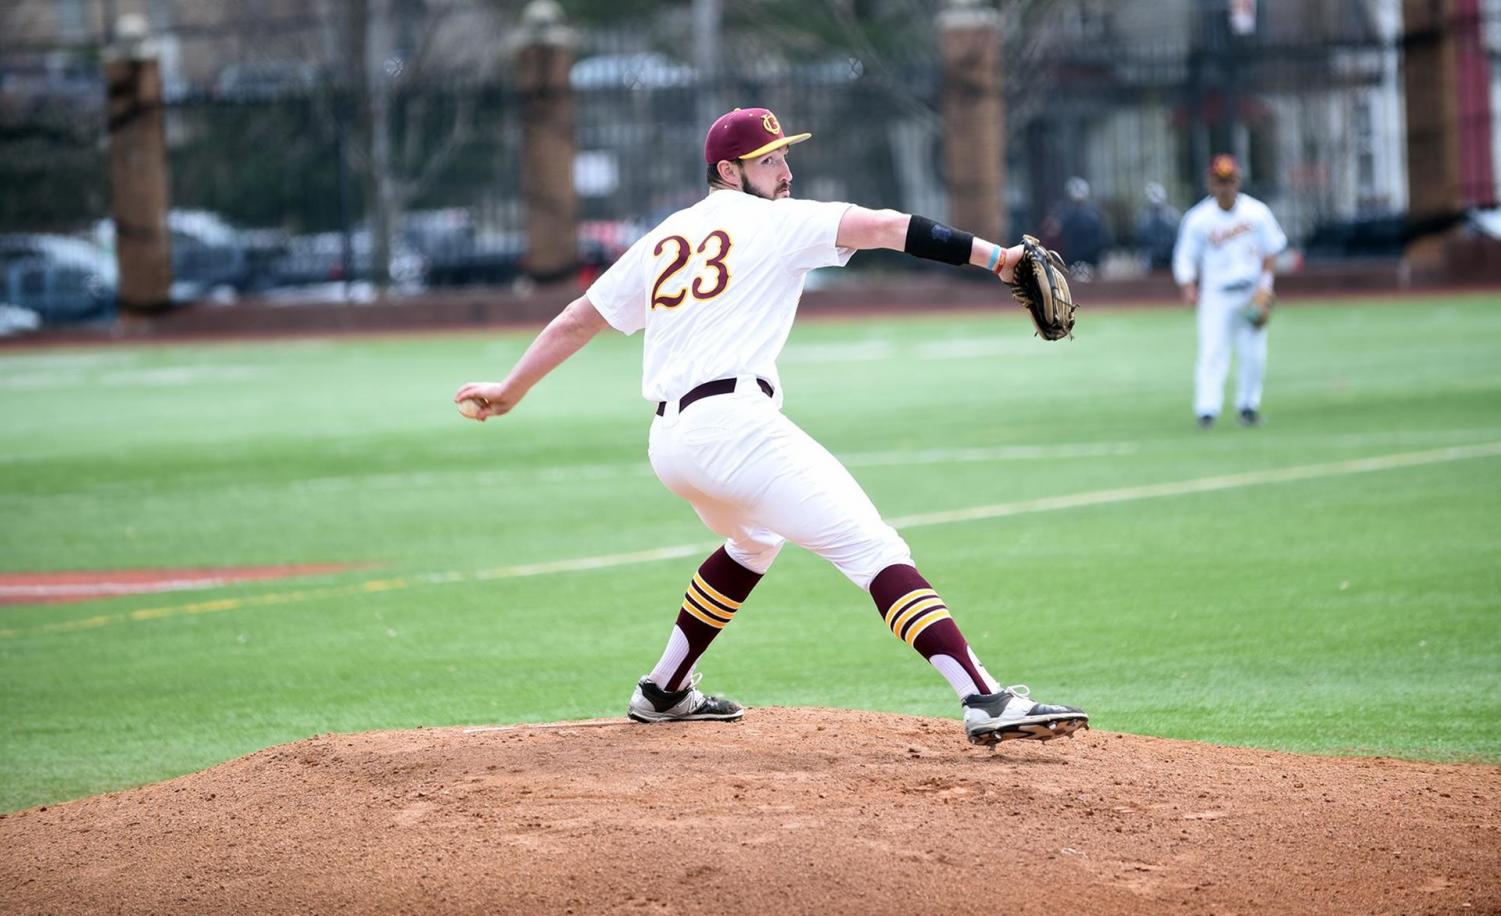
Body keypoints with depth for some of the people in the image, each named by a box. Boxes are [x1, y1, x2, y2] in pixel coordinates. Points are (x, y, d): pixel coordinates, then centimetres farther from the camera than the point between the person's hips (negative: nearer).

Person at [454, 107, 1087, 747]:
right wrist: (992, 256, -15)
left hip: (668, 443, 8)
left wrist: (510, 390, 40)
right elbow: (881, 228, -9)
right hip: (735, 425, -8)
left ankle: (664, 693, 41)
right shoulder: (775, 222, 3)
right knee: (874, 549, -15)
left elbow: (579, 318, 29)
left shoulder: (663, 239, 23)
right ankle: (986, 701, -31)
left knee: (754, 540, 36)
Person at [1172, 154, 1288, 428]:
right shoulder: (1198, 219, -5)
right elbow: (1185, 258, 0)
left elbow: (1271, 251, 8)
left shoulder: (1257, 213, 0)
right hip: (1216, 295, -2)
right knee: (1212, 351, -12)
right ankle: (1207, 409, -16)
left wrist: (1266, 284, -4)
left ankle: (1248, 405, 17)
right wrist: (1188, 289, -16)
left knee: (1254, 354, 1)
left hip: (1252, 292, 2)